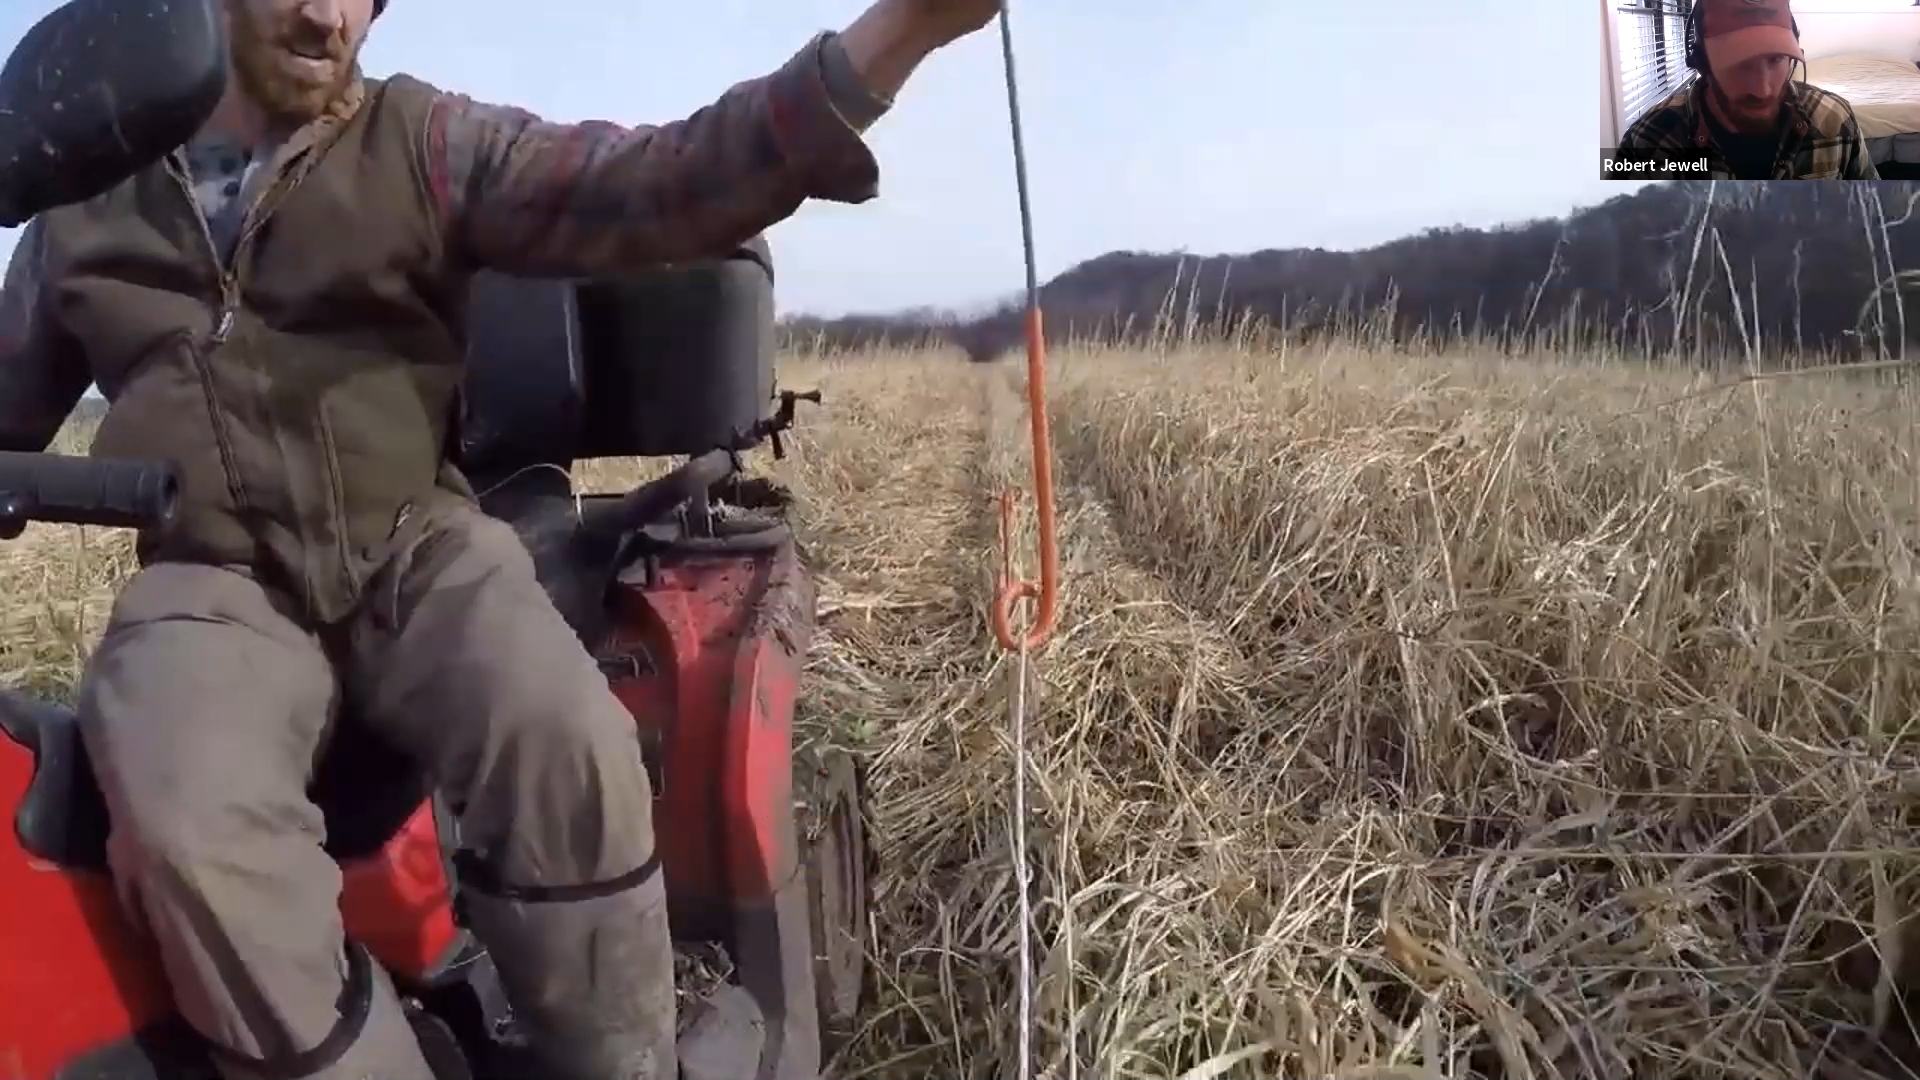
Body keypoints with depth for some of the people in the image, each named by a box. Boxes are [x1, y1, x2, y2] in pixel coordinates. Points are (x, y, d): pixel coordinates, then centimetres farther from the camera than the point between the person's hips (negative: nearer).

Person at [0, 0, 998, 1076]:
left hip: (416, 548, -1)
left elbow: (652, 182, -10)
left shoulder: (424, 141, 6)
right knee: (192, 829, -31)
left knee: (569, 749, -30)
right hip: (211, 584, 2)